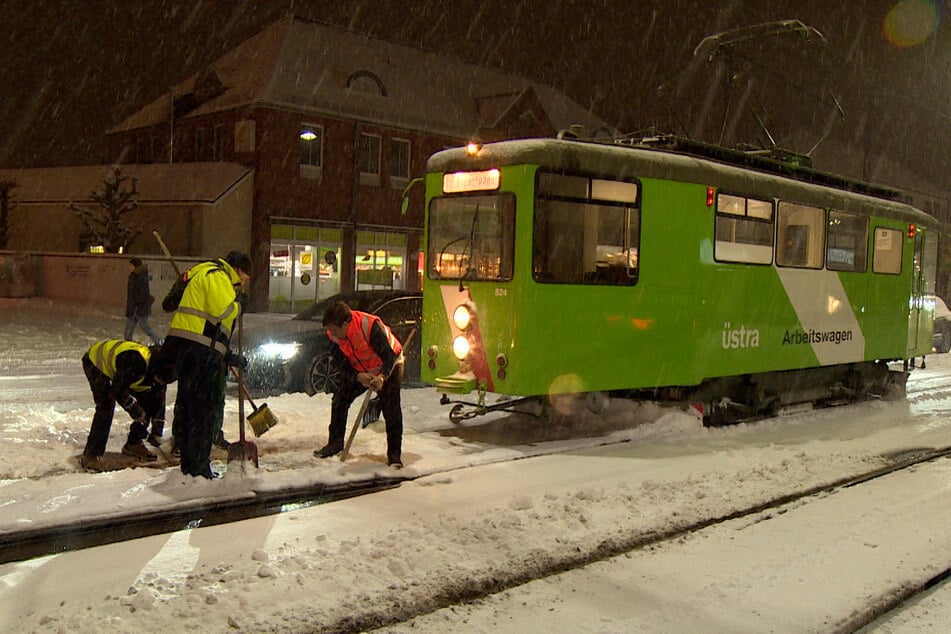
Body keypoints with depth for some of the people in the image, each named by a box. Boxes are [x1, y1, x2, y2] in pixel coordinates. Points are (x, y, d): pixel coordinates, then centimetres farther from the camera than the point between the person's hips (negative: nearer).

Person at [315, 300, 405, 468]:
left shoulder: (371, 326, -38)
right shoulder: (333, 335, -20)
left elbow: (389, 356, -36)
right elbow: (341, 363, -17)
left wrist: (382, 377, -53)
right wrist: (358, 377, -36)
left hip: (388, 367, -5)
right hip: (358, 370, 5)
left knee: (391, 409, -14)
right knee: (339, 400, -1)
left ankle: (394, 454, -5)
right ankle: (335, 443, 15)